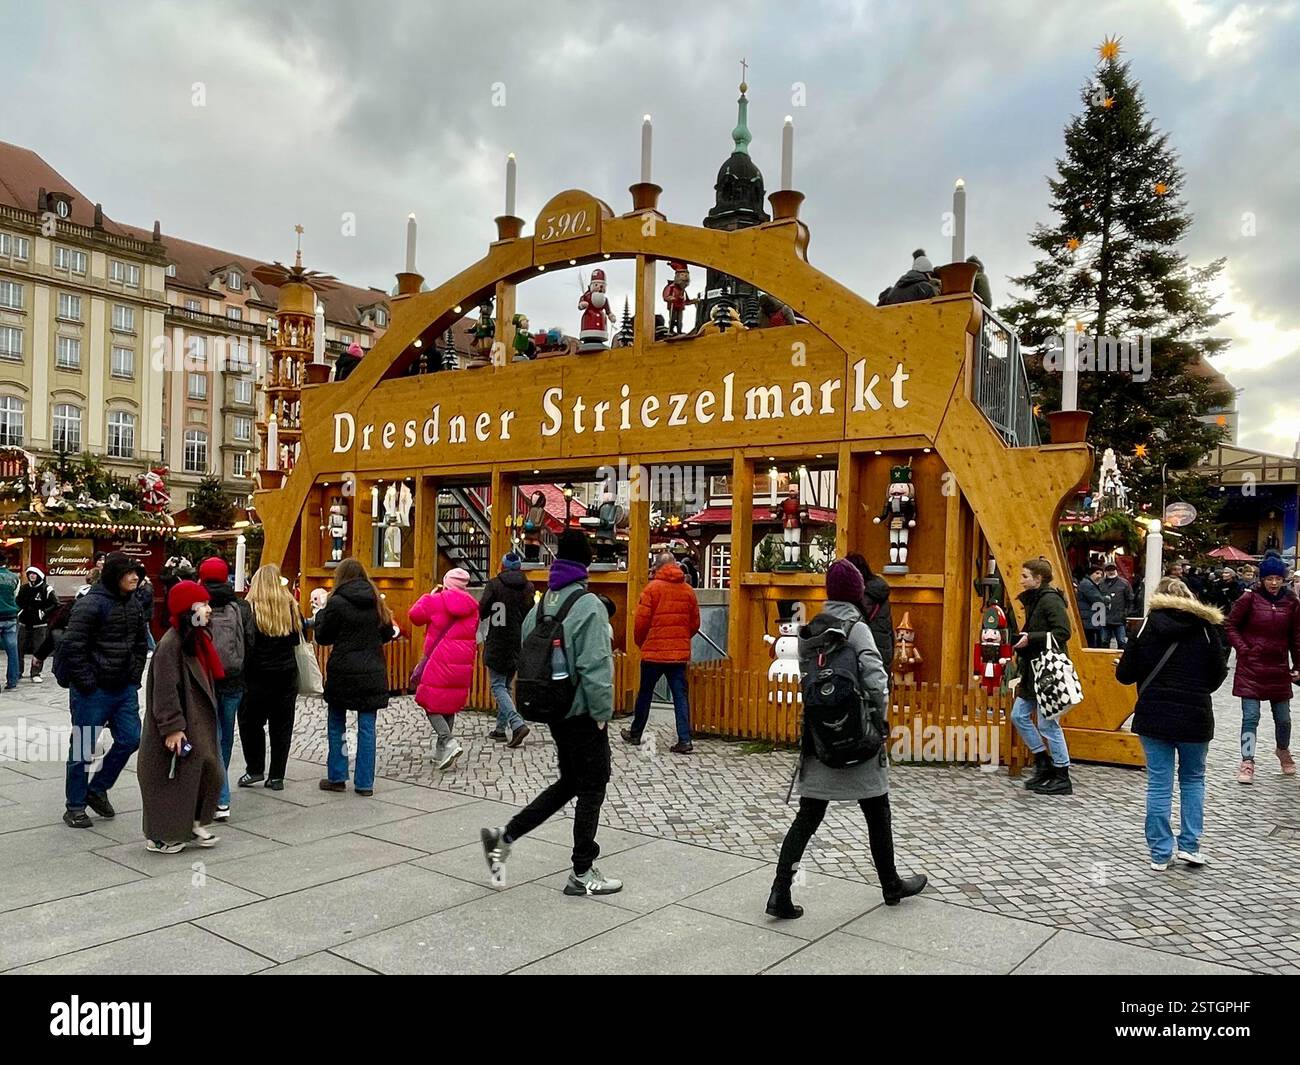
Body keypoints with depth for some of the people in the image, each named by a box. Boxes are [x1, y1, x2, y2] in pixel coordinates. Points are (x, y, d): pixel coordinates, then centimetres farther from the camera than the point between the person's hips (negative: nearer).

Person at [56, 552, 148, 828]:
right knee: (83, 749, 4)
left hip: (125, 689, 7)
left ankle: (97, 790, 27)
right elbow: (72, 646, -19)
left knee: (130, 740, 8)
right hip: (93, 691, -7)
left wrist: (135, 675, 9)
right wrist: (88, 682, -16)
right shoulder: (90, 604, -16)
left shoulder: (132, 604, 8)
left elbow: (140, 644, 19)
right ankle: (75, 807, 18)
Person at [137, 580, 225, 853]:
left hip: (199, 725, 9)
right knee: (171, 780, 2)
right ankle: (160, 838, 17)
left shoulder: (198, 639, 10)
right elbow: (165, 690, -22)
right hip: (180, 729, -9)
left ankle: (193, 825, 26)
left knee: (210, 770, 11)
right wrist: (172, 728, -23)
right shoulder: (170, 643, -20)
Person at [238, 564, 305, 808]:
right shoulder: (291, 607, 0)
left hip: (258, 674, -3)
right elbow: (297, 639, 10)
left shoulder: (250, 608, -10)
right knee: (282, 724, 8)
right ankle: (276, 776, 11)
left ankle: (255, 769, 13)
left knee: (251, 720, 13)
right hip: (287, 673, 3)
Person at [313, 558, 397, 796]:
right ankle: (365, 783, 7)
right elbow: (388, 633, 10)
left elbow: (322, 637, -2)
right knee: (367, 727, 6)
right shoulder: (376, 602, 3)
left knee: (336, 725, 14)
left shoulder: (336, 602, -10)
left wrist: (321, 612, 13)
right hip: (372, 673, 3)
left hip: (342, 672, -3)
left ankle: (337, 778, 18)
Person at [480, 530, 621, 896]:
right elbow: (594, 667, -22)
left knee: (569, 783, 21)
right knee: (591, 789, 6)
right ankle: (583, 873, 17)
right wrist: (603, 713, -12)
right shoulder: (588, 606, -18)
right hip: (582, 714, -7)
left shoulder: (541, 605, 5)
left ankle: (504, 836, 15)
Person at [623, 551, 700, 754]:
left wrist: (640, 643, 8)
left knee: (645, 693, 11)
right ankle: (685, 740, -3)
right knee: (680, 695, 4)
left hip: (654, 651, -3)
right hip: (680, 653, 3)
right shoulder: (688, 590, 5)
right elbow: (695, 624, 9)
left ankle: (635, 734, 24)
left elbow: (641, 621, -9)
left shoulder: (652, 588, -8)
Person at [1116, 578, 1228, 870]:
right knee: (1193, 780, 20)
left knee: (1159, 784, 6)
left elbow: (1125, 674, -3)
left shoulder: (1148, 626, -2)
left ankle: (1160, 854, 10)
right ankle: (1189, 845, 16)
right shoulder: (1206, 628, 0)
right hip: (1195, 718, 1)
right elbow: (1217, 676, 5)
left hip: (1153, 716, 0)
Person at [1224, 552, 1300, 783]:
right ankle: (1247, 763, 1)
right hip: (1251, 667, -3)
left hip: (1279, 668, 3)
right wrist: (1243, 649, -9)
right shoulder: (1250, 599, -7)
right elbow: (1231, 625, 0)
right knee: (1250, 717, -4)